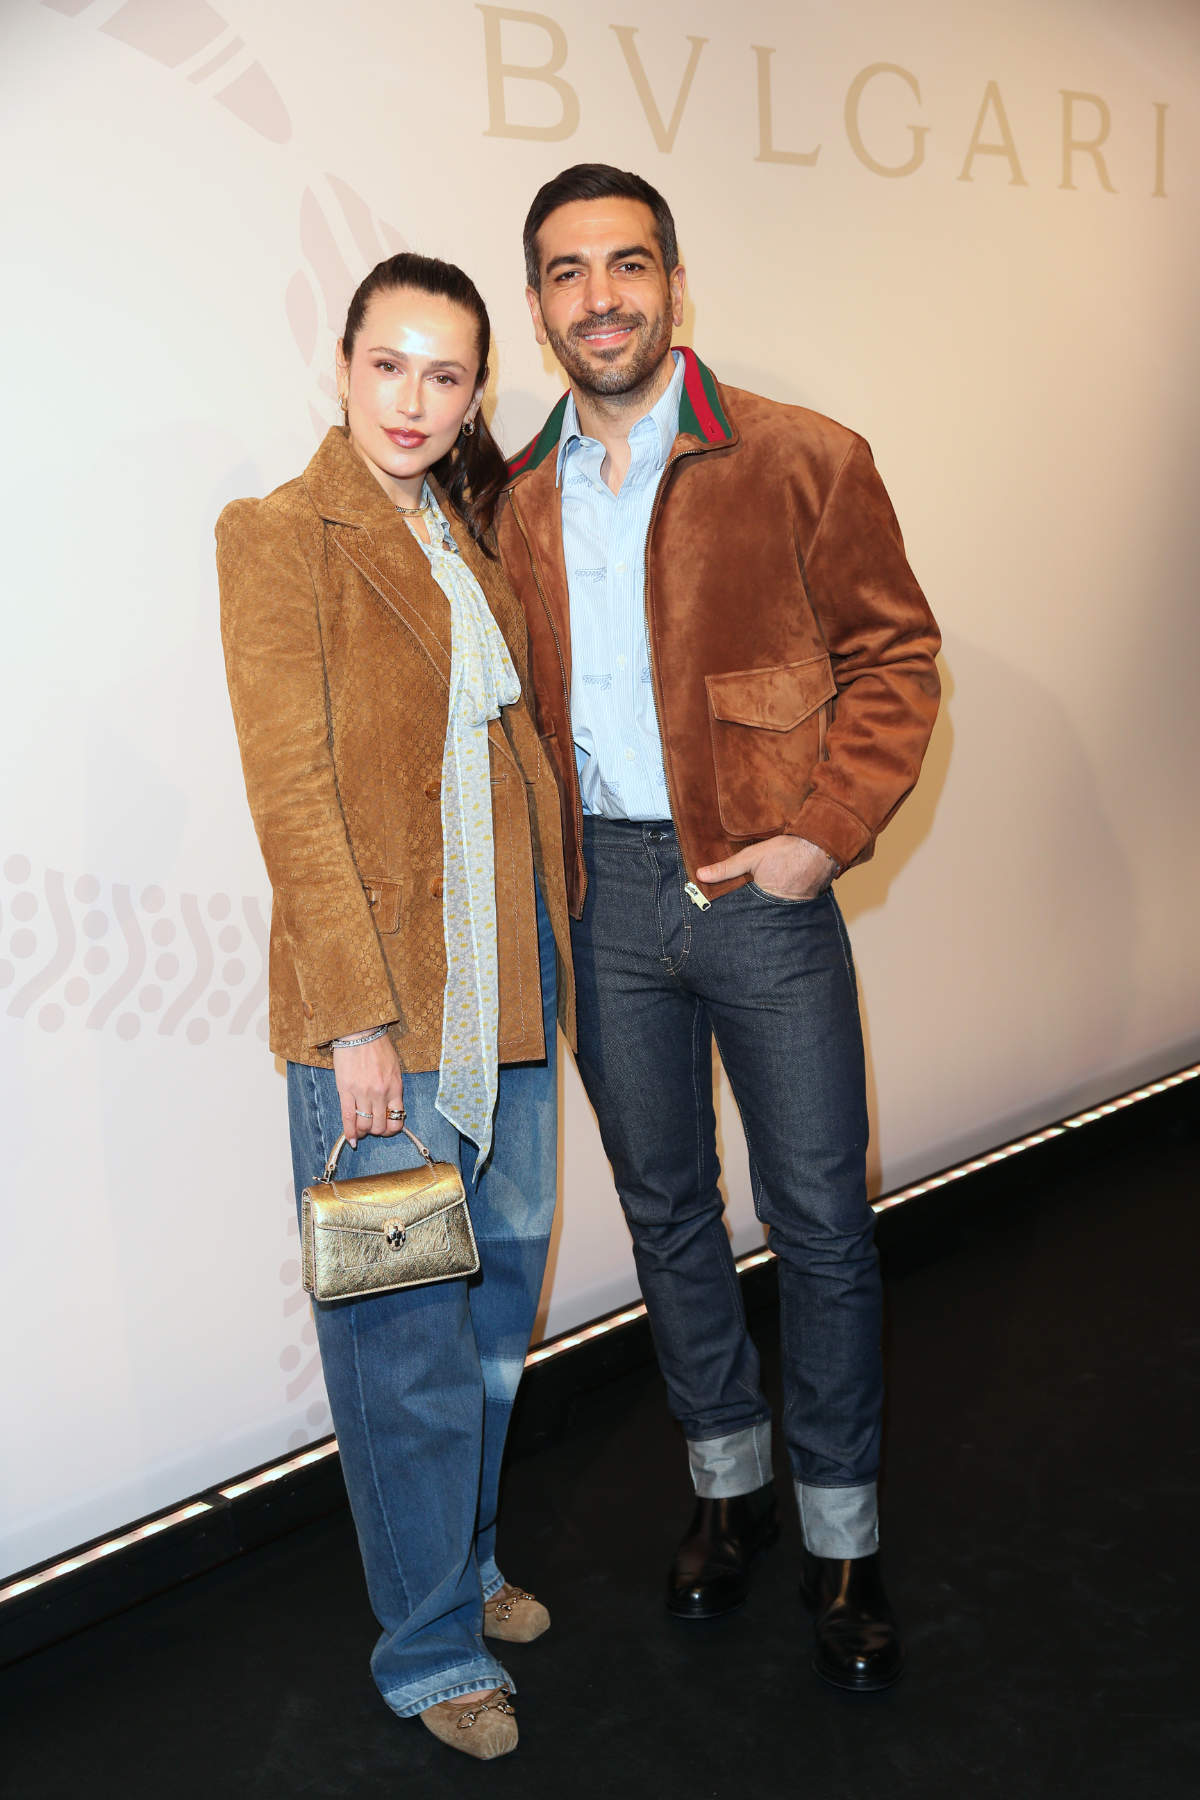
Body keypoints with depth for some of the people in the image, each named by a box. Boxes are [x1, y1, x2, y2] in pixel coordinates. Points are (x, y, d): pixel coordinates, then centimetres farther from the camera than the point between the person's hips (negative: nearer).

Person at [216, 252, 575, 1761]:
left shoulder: (468, 534, 13)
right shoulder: (278, 535, -8)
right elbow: (290, 792, -13)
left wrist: (549, 949, 11)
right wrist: (356, 1016, -17)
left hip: (508, 972, 7)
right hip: (379, 989, -7)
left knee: (499, 1288, 17)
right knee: (406, 1329, 5)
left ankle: (459, 1564, 38)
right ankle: (434, 1647, 23)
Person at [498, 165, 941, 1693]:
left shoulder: (802, 463, -5)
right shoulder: (516, 501, 6)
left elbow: (894, 657, -3)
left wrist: (827, 831, -13)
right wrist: (547, 862, 2)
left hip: (760, 885, -3)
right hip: (604, 896, 4)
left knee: (819, 1213, 4)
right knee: (663, 1203, 15)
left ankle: (840, 1535, 24)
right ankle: (726, 1480, 36)